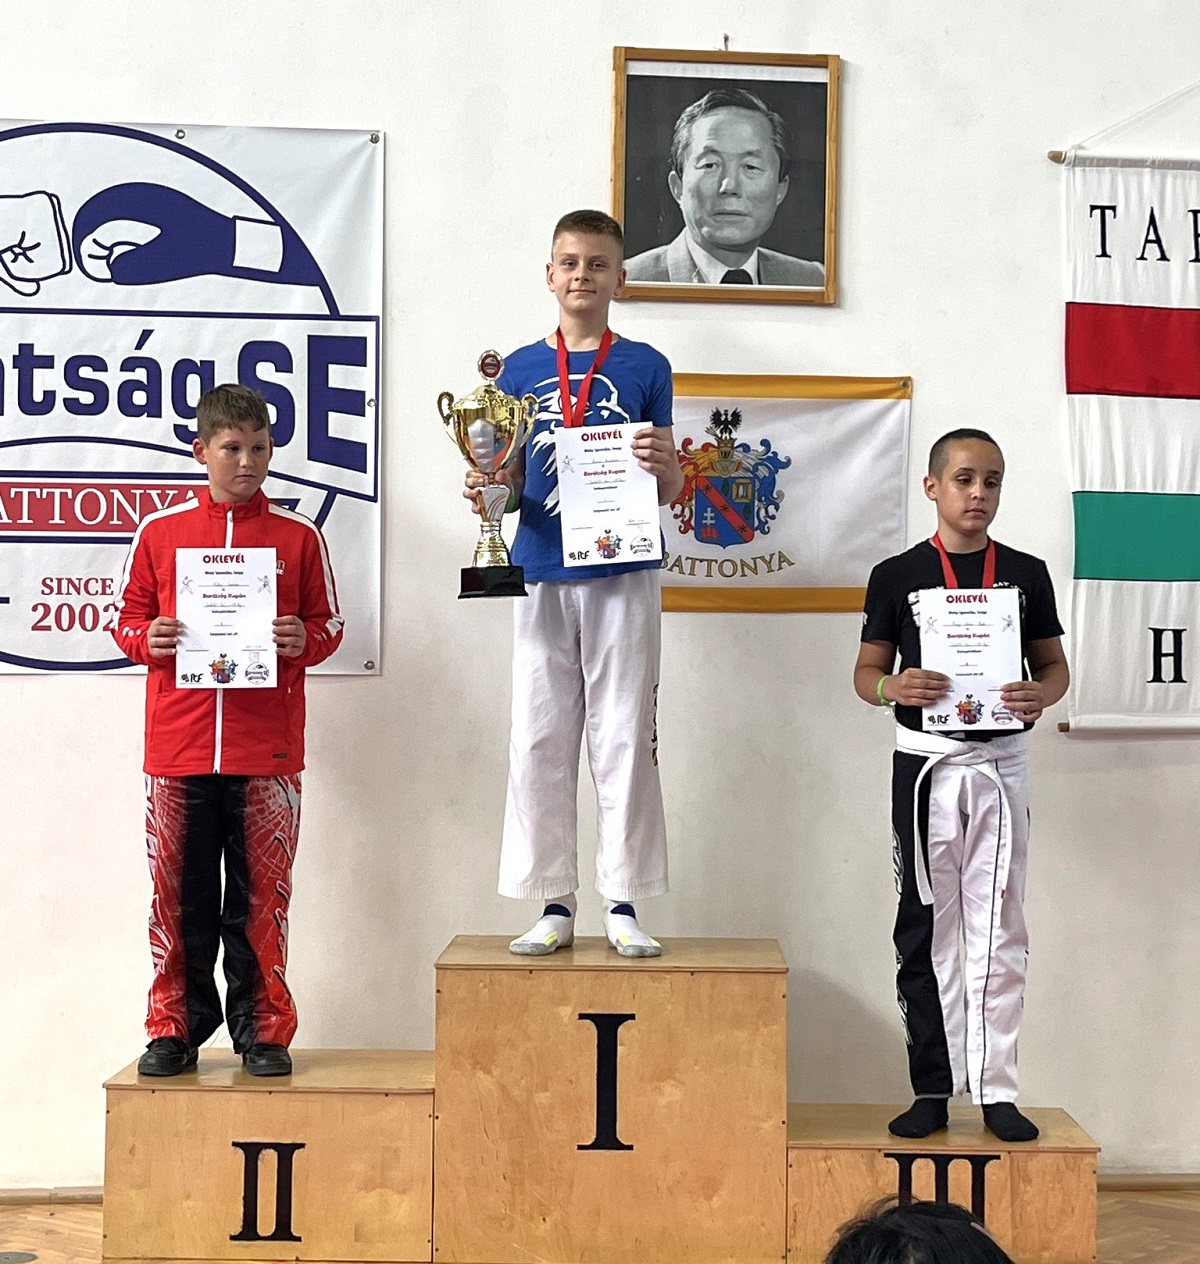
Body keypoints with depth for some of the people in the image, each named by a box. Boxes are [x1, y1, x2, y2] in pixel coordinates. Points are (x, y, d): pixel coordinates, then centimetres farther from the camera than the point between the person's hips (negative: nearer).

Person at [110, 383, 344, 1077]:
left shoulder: (299, 536, 7)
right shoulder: (159, 531, 8)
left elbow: (330, 623, 10)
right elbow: (125, 617, 13)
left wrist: (303, 642, -11)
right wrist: (149, 638, -8)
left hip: (268, 750, -1)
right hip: (178, 749, 1)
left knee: (262, 897, 4)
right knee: (180, 895, 6)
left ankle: (262, 1029, 15)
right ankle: (176, 1027, 19)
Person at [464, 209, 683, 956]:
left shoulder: (645, 368, 6)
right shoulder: (520, 370, 10)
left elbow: (670, 493, 5)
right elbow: (514, 486, 13)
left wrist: (664, 467, -16)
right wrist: (487, 492, -8)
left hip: (624, 575, -2)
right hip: (543, 575, 2)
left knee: (624, 738, 1)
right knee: (540, 740, 3)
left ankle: (624, 901, 10)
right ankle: (555, 903, 12)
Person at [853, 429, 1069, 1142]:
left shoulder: (1026, 574, 6)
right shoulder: (897, 576, 3)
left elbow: (1055, 664, 10)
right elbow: (866, 671, 5)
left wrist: (1041, 695, -13)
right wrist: (893, 687, -18)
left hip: (1001, 762, 1)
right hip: (925, 762, 0)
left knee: (999, 928, 2)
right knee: (926, 928, 4)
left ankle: (996, 1089, 8)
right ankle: (932, 1089, 12)